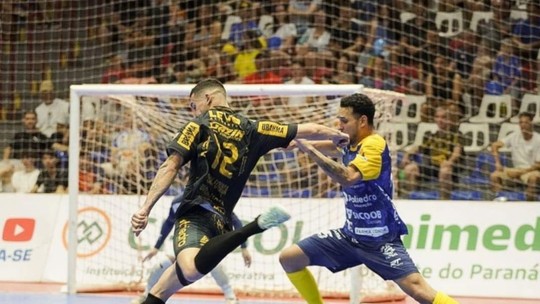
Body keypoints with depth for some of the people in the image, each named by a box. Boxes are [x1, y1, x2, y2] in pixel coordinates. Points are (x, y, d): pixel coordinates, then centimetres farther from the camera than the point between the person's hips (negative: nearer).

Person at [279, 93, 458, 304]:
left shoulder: (374, 144, -18)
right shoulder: (352, 144, 5)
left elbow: (348, 177, -33)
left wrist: (310, 150, -31)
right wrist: (301, 143, 4)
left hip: (381, 240, -8)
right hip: (350, 235, 8)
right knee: (289, 258, 1)